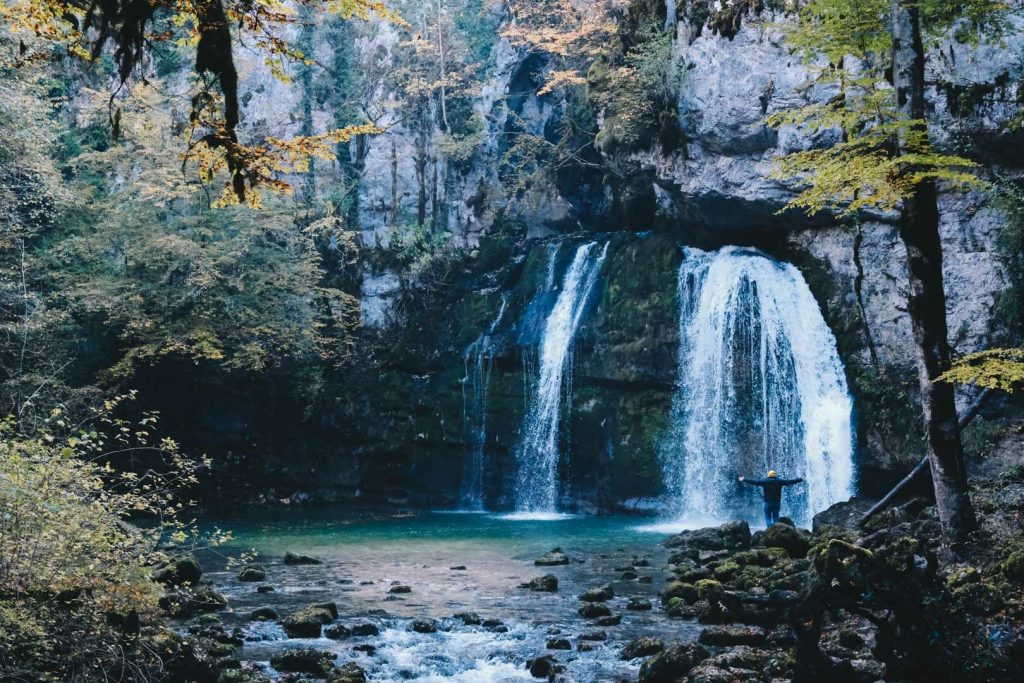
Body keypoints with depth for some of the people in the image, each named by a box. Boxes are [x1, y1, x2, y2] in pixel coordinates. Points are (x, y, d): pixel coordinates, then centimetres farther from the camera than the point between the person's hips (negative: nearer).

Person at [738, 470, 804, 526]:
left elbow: (754, 482, -1)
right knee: (776, 518, 9)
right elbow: (789, 481, 8)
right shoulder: (779, 481, 1)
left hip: (768, 503, -2)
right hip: (777, 503, 2)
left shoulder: (765, 482, -3)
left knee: (768, 518, 1)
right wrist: (800, 479, 21)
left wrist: (744, 480, 8)